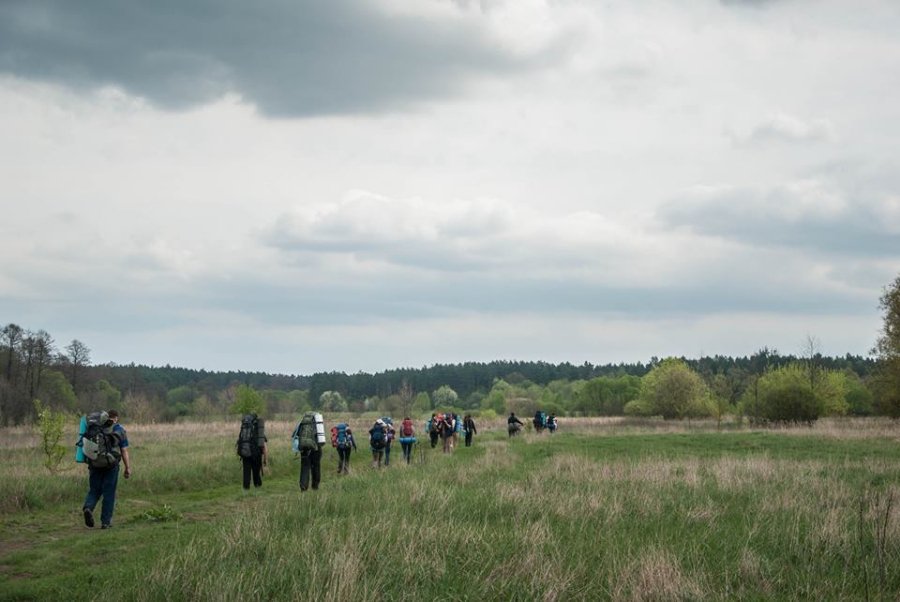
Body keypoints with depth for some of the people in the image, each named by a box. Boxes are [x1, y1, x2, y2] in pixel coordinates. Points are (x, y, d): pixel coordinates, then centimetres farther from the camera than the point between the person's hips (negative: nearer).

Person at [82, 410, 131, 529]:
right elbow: (124, 451, -2)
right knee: (109, 493, 5)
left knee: (94, 490, 12)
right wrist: (128, 468, 1)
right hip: (111, 465, -2)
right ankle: (105, 521, 6)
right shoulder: (120, 430, 2)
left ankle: (87, 508, -17)